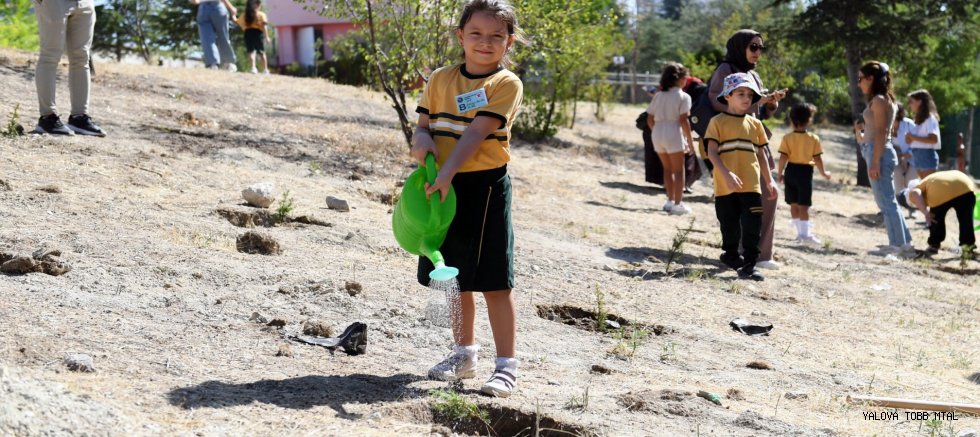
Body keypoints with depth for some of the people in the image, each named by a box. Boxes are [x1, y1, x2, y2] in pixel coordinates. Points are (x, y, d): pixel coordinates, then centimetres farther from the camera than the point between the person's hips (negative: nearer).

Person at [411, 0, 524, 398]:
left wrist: (448, 173, -27)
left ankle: (506, 365, 4)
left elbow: (476, 132, -18)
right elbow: (425, 124, 11)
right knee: (457, 278, 16)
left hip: (485, 186, -5)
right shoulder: (440, 80, 8)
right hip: (445, 189, 5)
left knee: (495, 283, -3)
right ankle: (464, 353, 31)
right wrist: (422, 140, -14)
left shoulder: (506, 84, -8)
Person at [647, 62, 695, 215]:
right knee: (678, 170, 4)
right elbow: (683, 120, -11)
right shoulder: (683, 97, -6)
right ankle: (677, 204, 2)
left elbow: (650, 119, 9)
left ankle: (670, 200, 22)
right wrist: (690, 141, -6)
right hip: (673, 135, -5)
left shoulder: (658, 96, 11)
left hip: (657, 135, 6)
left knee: (667, 169, 18)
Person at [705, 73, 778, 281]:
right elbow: (712, 152, -9)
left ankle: (749, 264, 0)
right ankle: (731, 255, 28)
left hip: (751, 185, 3)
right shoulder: (718, 122, -2)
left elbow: (760, 154, 18)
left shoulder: (755, 124, 12)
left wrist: (769, 181, 16)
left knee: (753, 225, -5)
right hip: (726, 186, -3)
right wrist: (726, 174, -22)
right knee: (730, 226, 7)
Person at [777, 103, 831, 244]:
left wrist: (780, 173, 1)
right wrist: (823, 173, 8)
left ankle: (800, 232, 18)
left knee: (794, 204, 13)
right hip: (805, 171, -2)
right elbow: (817, 158, -5)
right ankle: (805, 233, -3)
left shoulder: (787, 138, -5)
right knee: (803, 205, 0)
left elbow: (783, 157, -10)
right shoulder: (814, 139, -6)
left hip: (791, 171, 2)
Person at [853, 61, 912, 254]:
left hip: (879, 153, -10)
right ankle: (904, 242, 17)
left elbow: (881, 133, -17)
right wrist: (861, 136, 26)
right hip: (882, 153, 10)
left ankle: (898, 244, -4)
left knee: (886, 201, -6)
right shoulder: (886, 100, 16)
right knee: (888, 201, 14)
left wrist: (875, 162, -20)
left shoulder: (878, 100, -12)